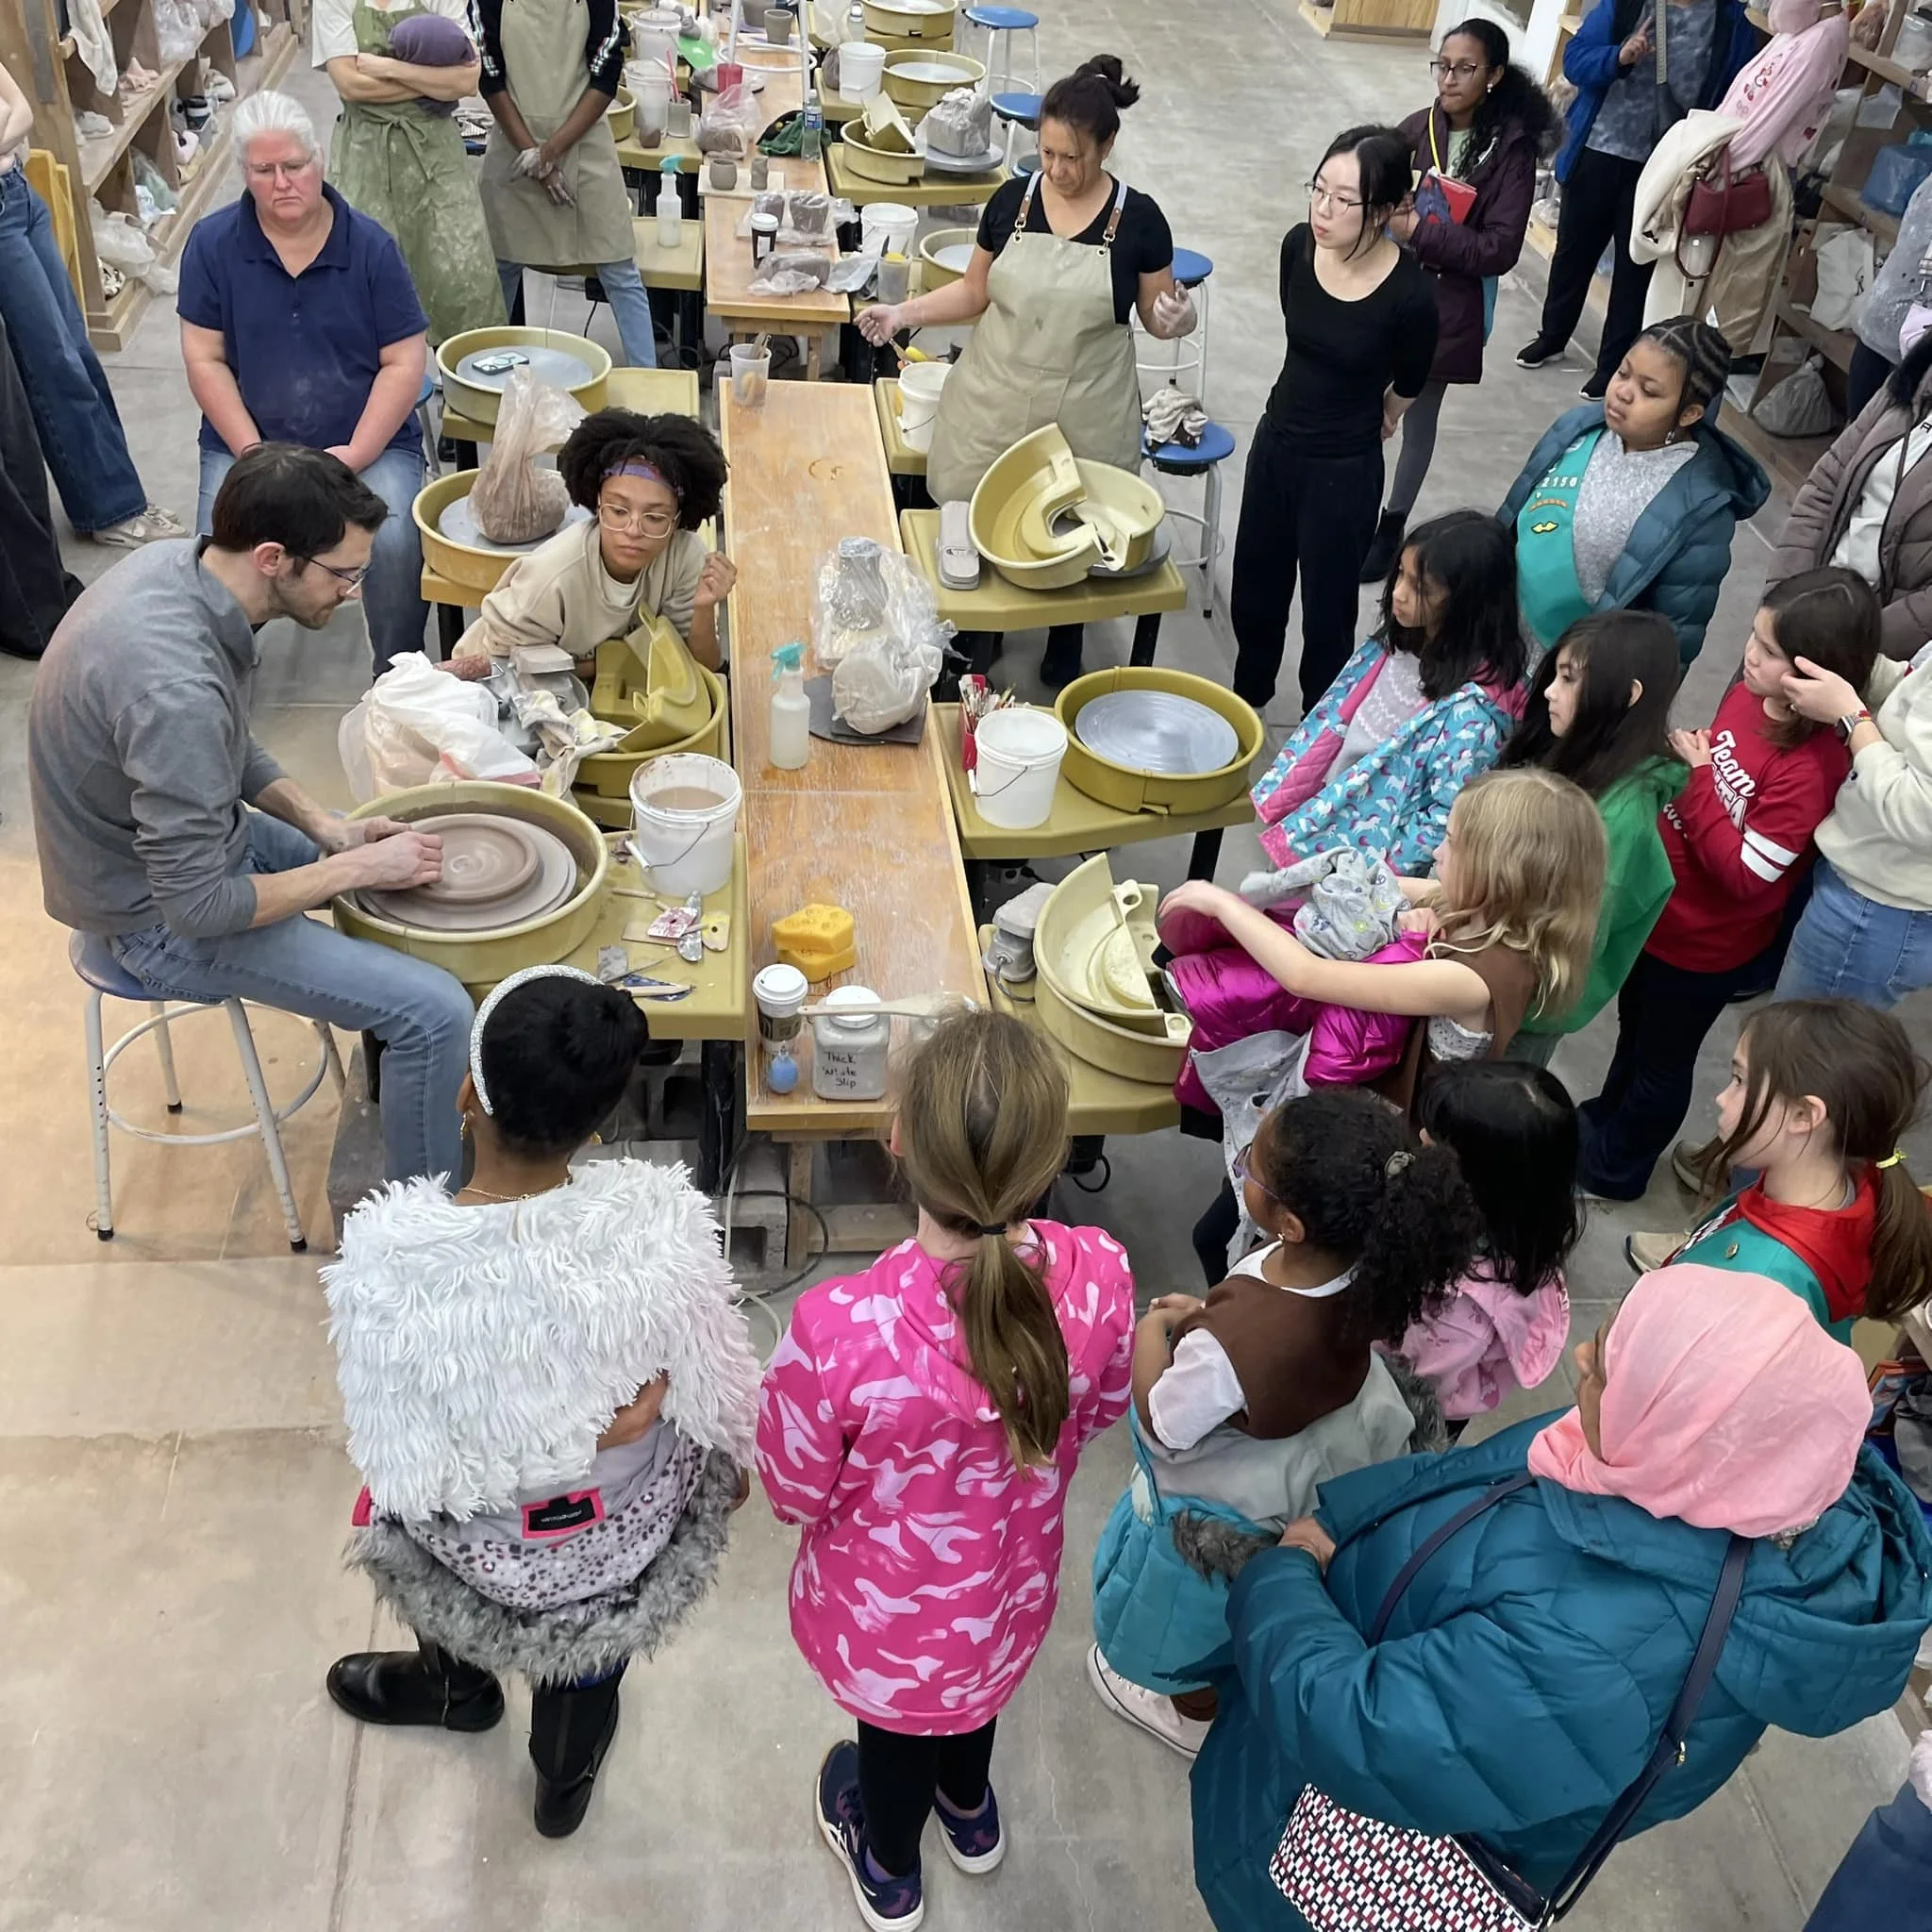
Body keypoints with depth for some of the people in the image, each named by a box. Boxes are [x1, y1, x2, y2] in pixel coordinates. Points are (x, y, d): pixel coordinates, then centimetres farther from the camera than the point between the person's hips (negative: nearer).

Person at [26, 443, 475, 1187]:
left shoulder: (177, 563, -9)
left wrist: (324, 826, -3)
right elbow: (198, 909, -30)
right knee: (434, 1013, -15)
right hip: (163, 919, -9)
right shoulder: (175, 688, -37)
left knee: (406, 864, 20)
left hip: (179, 846, 9)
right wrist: (356, 867, -20)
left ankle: (404, 1069, 38)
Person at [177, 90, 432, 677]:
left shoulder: (370, 245, -3)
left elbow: (403, 364, -4)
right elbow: (205, 361, -1)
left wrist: (356, 454, -14)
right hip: (247, 441, 1)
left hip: (369, 443, -1)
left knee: (394, 545, -29)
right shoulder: (212, 243, -1)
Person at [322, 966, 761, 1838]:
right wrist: (735, 1459, 8)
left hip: (479, 1544, 0)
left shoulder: (385, 1255, -33)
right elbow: (710, 1387, -13)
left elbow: (397, 1463, -23)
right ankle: (567, 1775, 61)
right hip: (632, 1531, 1)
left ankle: (457, 1682, 64)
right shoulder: (660, 1216, -30)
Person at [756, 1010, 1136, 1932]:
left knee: (895, 1722, 31)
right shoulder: (1098, 1274, -30)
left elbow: (794, 1492, -20)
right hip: (1010, 1589, 3)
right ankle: (970, 1816, 69)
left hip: (887, 1618, -3)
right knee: (972, 1690, 37)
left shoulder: (840, 1325, -41)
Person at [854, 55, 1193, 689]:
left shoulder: (1138, 219, -9)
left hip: (1085, 416, -2)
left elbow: (1155, 315, 0)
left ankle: (1063, 648, 36)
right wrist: (904, 311, -4)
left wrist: (1175, 319, -24)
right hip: (995, 402, 2)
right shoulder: (1012, 200, -2)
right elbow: (975, 292, 9)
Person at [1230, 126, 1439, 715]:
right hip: (1276, 440, 5)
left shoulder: (1409, 295, -25)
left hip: (1345, 470, -5)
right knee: (1254, 586, 23)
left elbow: (1407, 386, -4)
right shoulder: (1299, 246, -13)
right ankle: (1248, 693, 48)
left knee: (1327, 609, 12)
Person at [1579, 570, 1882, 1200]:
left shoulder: (1813, 765, -31)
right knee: (1635, 1026, 30)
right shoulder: (1746, 695, -9)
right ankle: (1603, 1121, 56)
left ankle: (1611, 1168, 41)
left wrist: (1697, 777, -27)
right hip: (1659, 902, 7)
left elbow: (1743, 873, -29)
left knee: (1662, 1060, 18)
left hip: (1707, 941, -7)